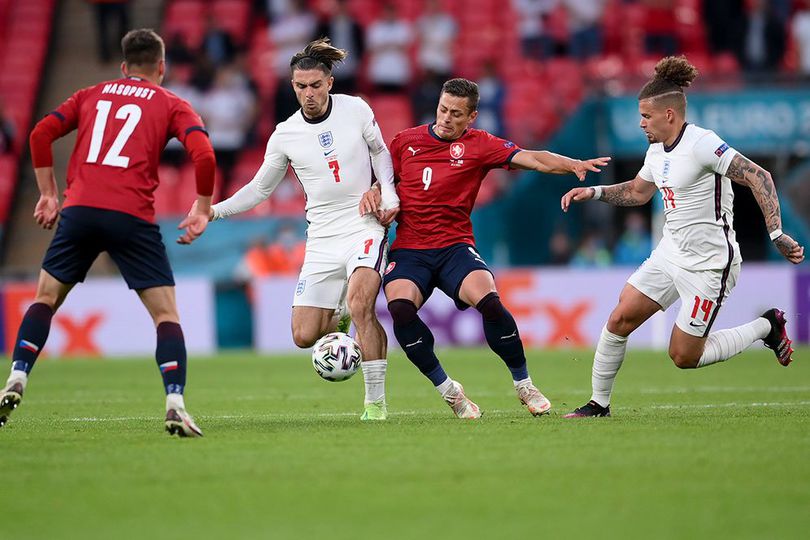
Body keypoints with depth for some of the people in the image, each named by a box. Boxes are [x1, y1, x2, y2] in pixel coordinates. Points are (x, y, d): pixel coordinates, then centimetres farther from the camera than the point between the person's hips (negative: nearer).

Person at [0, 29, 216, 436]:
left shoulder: (92, 95, 21)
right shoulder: (172, 105, 13)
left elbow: (41, 134, 11)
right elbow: (203, 155, -4)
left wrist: (48, 195, 16)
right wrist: (202, 210, 7)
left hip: (79, 209, 2)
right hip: (132, 216, -2)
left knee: (45, 299, 20)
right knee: (166, 314, 4)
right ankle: (175, 405, -11)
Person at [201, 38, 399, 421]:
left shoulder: (356, 110, -2)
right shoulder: (285, 135, 1)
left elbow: (379, 152, 16)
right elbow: (260, 188, 11)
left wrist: (388, 193, 0)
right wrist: (214, 211, 0)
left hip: (365, 227, -2)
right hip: (322, 239, 2)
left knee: (360, 304, -28)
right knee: (304, 336, -6)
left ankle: (375, 400, -17)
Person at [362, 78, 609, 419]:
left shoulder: (479, 145, 4)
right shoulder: (406, 141, 10)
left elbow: (531, 159, -7)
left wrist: (574, 165, -22)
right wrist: (372, 195, -3)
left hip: (455, 247, -1)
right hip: (408, 249, 1)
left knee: (489, 301, -27)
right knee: (400, 307, -28)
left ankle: (524, 385, -4)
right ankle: (448, 391, -9)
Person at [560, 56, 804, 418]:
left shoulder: (701, 143, -21)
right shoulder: (657, 150, 6)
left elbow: (758, 177, -24)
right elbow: (637, 192, 26)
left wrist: (777, 235, -29)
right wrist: (593, 193, 14)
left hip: (709, 263, -8)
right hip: (670, 253, 8)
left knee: (684, 356, -2)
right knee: (619, 320, -1)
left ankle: (766, 327, 15)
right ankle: (599, 403, 13)